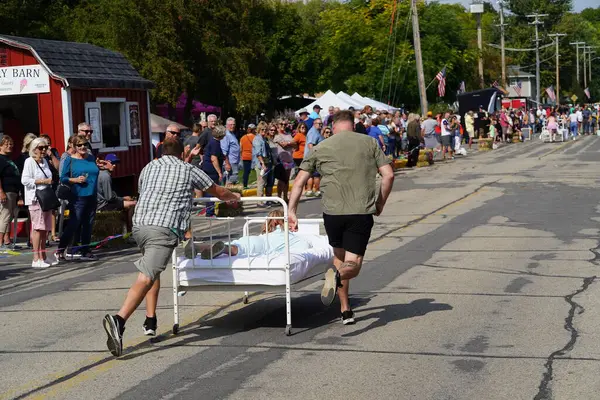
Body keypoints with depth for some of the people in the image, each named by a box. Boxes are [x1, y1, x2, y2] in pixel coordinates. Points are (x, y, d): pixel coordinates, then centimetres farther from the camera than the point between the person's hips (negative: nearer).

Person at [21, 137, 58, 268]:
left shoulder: (44, 161, 18)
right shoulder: (29, 161, -6)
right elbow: (25, 180, -15)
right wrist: (43, 181, -15)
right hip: (35, 199, -8)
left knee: (45, 228, 9)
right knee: (38, 228, -10)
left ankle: (43, 257, 16)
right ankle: (36, 259, -9)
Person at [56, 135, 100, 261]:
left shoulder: (91, 158, 13)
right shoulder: (70, 160, -1)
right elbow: (63, 178, -2)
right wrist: (75, 180, -16)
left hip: (91, 197, 6)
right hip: (77, 198, -5)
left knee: (88, 225, 7)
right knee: (73, 224, -9)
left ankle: (85, 251, 15)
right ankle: (60, 250, 0)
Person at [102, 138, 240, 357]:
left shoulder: (148, 168, 24)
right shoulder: (189, 169, 15)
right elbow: (218, 191, 29)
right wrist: (234, 196, 51)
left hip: (139, 224, 5)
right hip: (165, 228, -5)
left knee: (152, 269, 27)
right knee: (146, 277, -16)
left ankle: (150, 321, 22)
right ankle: (118, 319, -35)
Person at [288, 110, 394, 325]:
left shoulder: (321, 148, 10)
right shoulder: (369, 143, 9)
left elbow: (299, 182, 8)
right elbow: (388, 175, 3)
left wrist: (292, 211, 12)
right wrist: (380, 203, 15)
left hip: (333, 211, 1)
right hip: (362, 211, -1)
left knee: (339, 256, 23)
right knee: (353, 265, 3)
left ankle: (346, 310, 21)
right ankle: (337, 275, -33)